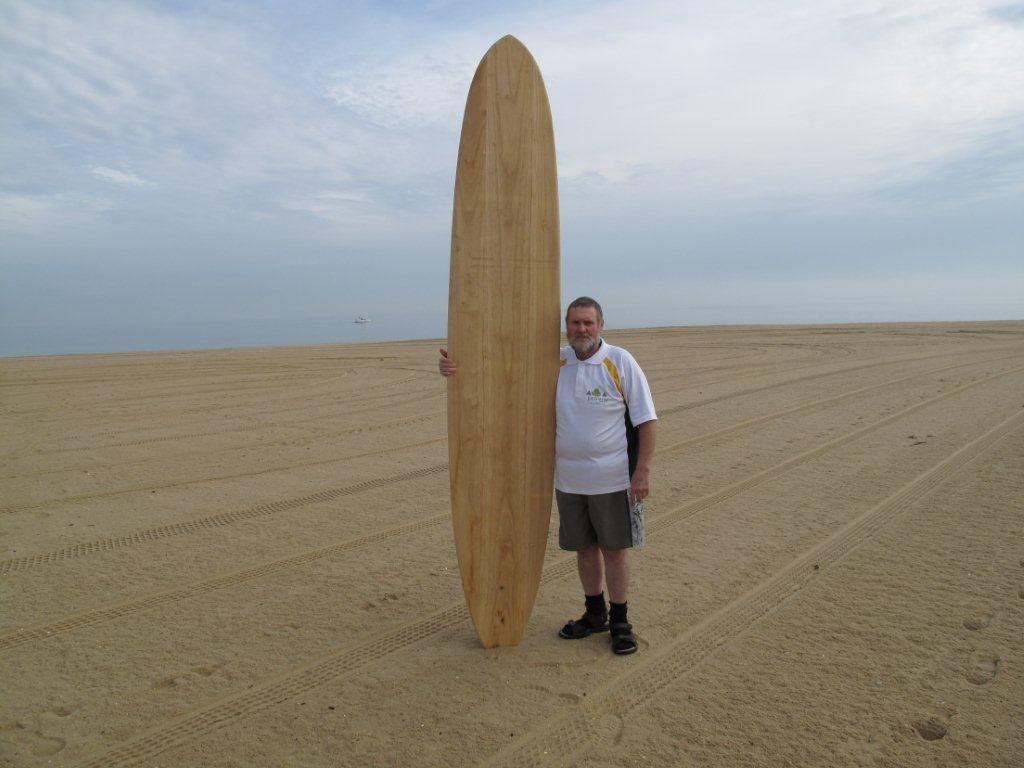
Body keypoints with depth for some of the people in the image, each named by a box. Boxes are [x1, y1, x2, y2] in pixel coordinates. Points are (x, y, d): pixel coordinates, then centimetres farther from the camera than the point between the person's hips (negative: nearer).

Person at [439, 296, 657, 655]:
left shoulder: (621, 362, -8)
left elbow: (646, 419, -7)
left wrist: (642, 470, -12)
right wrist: (457, 365, -8)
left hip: (612, 479, -4)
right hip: (568, 480, 4)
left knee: (614, 548, 6)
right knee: (583, 547, 15)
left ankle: (619, 622, 22)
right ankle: (594, 614, 34)